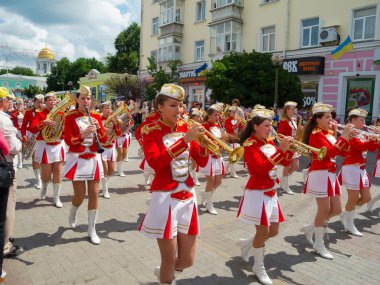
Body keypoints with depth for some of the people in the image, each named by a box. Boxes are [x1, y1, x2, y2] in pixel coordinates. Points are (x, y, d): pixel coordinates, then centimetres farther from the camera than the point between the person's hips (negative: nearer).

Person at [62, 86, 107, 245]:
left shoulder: (96, 116, 6)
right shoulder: (70, 117, -5)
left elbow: (104, 140, 2)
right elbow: (68, 141, -13)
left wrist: (99, 128, -16)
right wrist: (83, 135, -28)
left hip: (93, 159, 3)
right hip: (77, 159, -3)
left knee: (94, 194, 2)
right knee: (80, 195, 1)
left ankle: (92, 230, 15)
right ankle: (72, 214, 37)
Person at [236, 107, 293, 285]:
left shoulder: (270, 142, 8)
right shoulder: (250, 144, -14)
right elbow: (261, 169, -27)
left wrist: (290, 148, -5)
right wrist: (280, 149, -29)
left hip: (271, 192, 8)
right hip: (258, 192, -8)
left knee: (273, 231, 13)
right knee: (263, 231, -3)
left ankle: (246, 243, 37)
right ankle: (259, 268, 20)